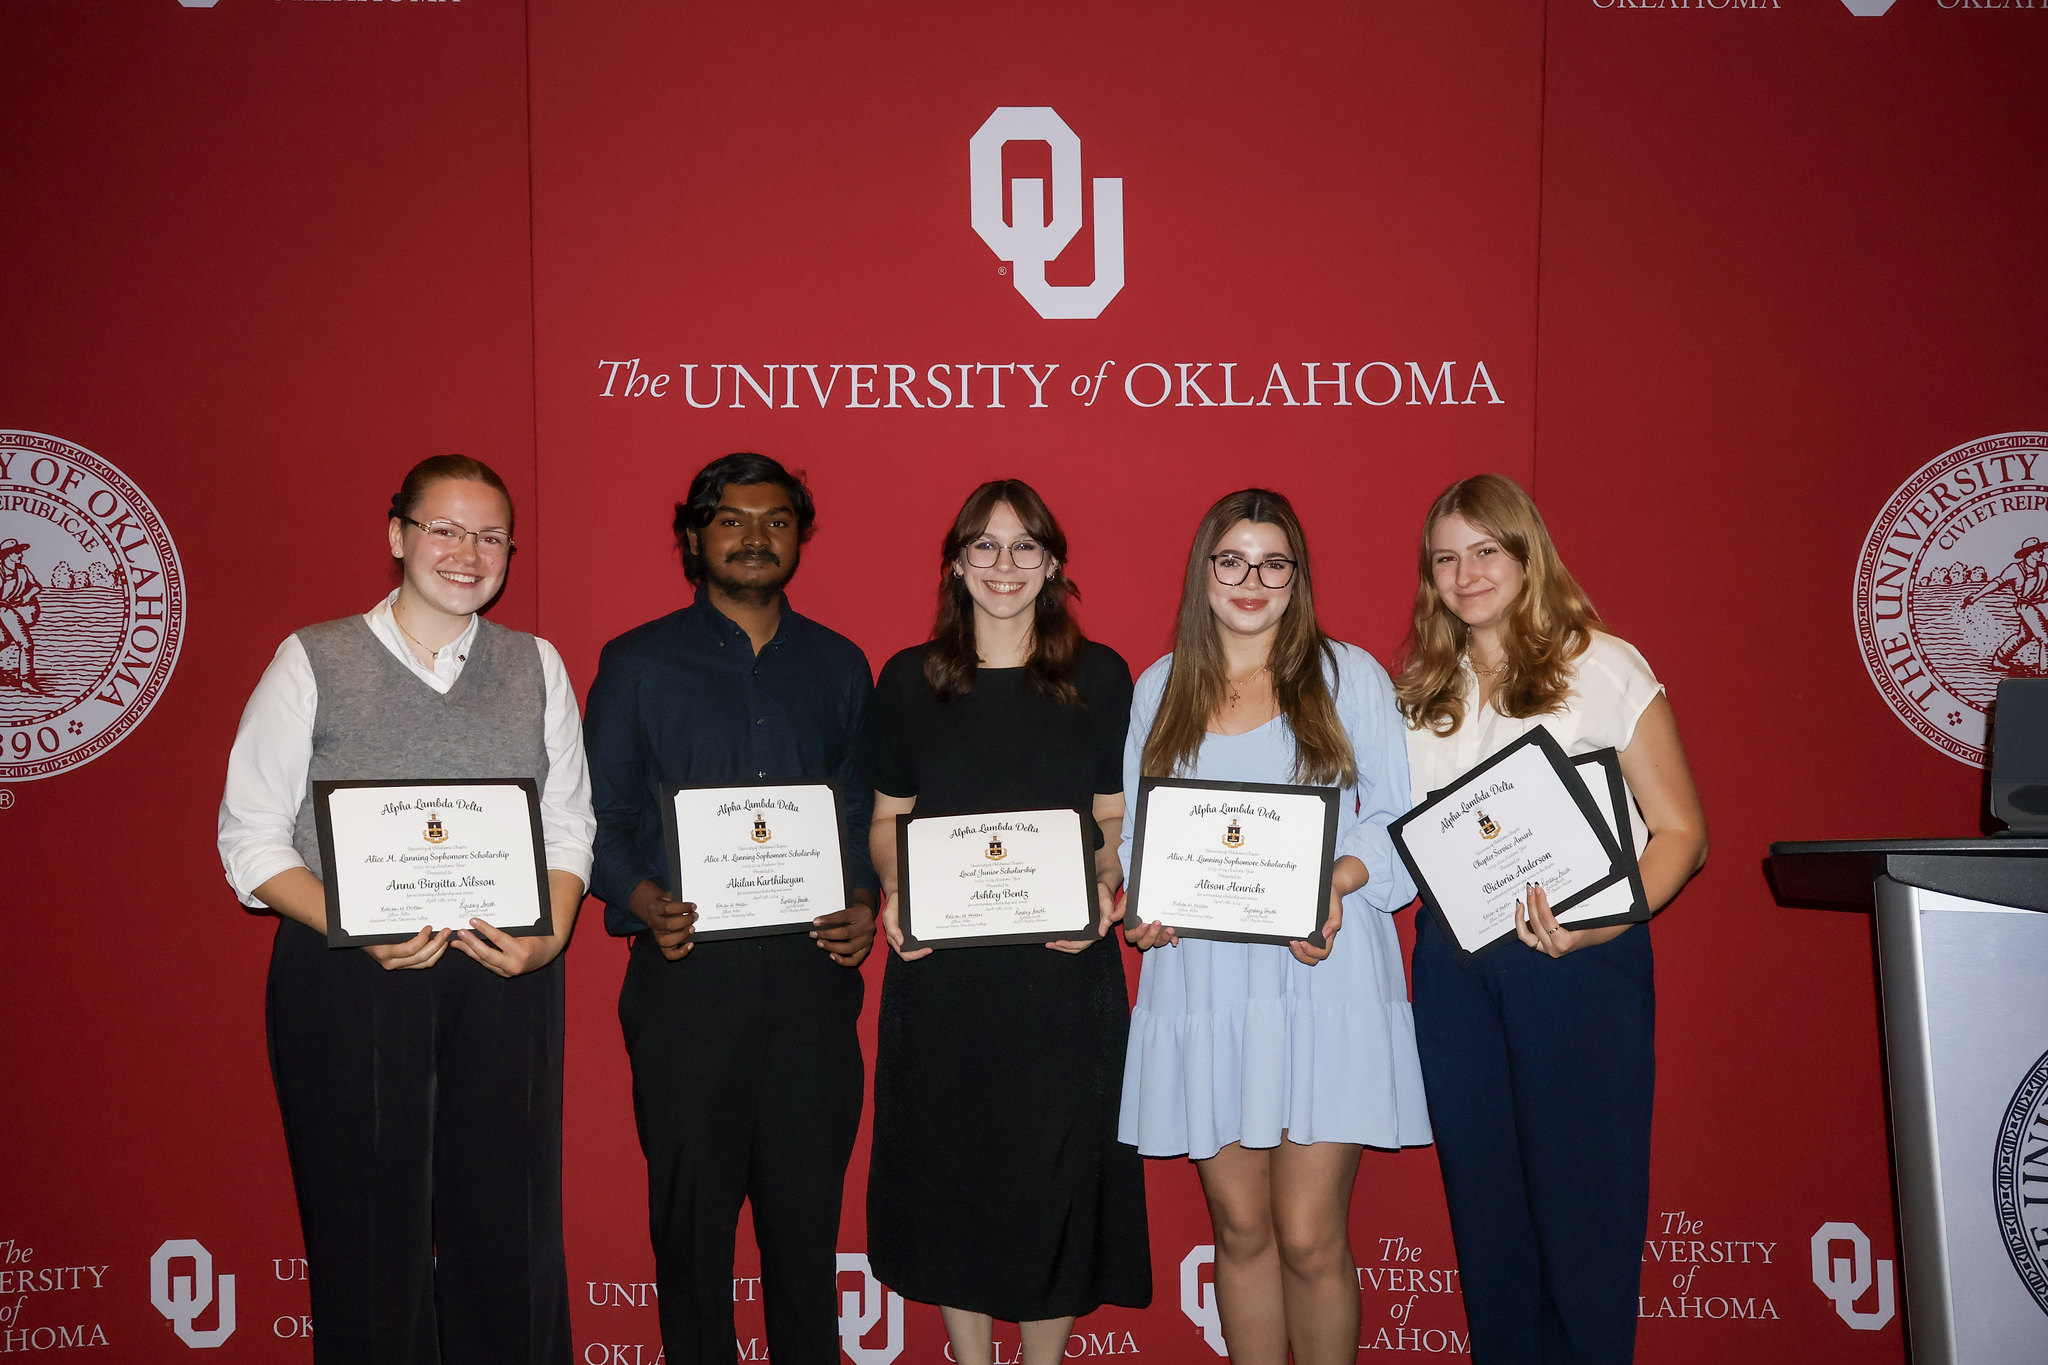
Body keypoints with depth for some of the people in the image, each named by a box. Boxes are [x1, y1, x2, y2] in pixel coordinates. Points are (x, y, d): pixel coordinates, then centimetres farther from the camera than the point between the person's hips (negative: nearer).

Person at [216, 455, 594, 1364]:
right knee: (368, 1232, 4)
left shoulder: (538, 667, 11)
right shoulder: (310, 661, 3)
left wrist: (550, 934, -8)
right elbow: (251, 837, 0)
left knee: (511, 1225, 4)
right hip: (347, 980, -2)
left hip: (505, 979, 2)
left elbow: (568, 825, 11)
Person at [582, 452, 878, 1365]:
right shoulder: (638, 663, 6)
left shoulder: (838, 666, 13)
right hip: (687, 969, -2)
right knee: (691, 1200, 5)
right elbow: (596, 817, 4)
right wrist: (642, 900, -14)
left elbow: (865, 811, 15)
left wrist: (864, 904, -2)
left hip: (811, 969, 2)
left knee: (808, 1201, 6)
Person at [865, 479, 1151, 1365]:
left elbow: (1117, 818, 7)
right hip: (941, 968, 1)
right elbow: (887, 819, 9)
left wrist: (1105, 888, -11)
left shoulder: (1099, 676, 5)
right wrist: (892, 892, -9)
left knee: (1058, 1166, 4)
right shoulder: (909, 679, 6)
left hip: (1064, 965, 0)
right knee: (949, 1162, 7)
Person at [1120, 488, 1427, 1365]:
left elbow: (1403, 821, 3)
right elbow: (1133, 831, 16)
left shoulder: (1349, 676, 5)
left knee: (1309, 1235, -3)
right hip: (1202, 986, 2)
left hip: (1323, 978, -2)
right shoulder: (1160, 689, 13)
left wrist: (1339, 883, -15)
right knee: (1241, 1228, 8)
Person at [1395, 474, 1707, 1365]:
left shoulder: (1604, 669, -3)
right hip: (1453, 968, 5)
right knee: (1483, 1199, 11)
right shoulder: (1424, 689, 12)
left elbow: (1680, 832, -6)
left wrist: (1602, 925, -22)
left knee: (1581, 1198, 0)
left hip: (1580, 967, -4)